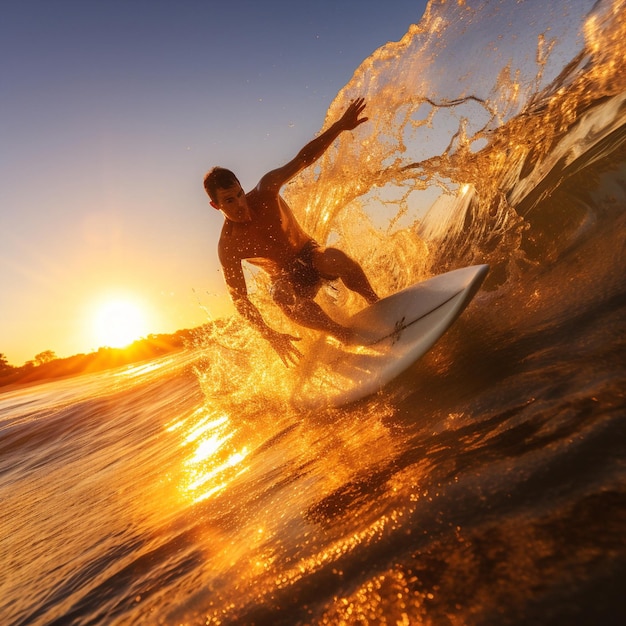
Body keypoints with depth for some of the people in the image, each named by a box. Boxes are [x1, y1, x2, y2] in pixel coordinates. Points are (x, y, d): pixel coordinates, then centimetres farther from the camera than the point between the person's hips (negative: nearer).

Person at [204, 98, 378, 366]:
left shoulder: (266, 190, -16)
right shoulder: (228, 246, -21)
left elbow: (304, 158, -15)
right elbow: (239, 298, -19)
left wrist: (340, 125, -26)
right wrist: (270, 335, -28)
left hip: (309, 254, 2)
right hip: (285, 278, -1)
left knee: (336, 259, -36)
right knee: (285, 299, -40)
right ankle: (349, 337, -27)